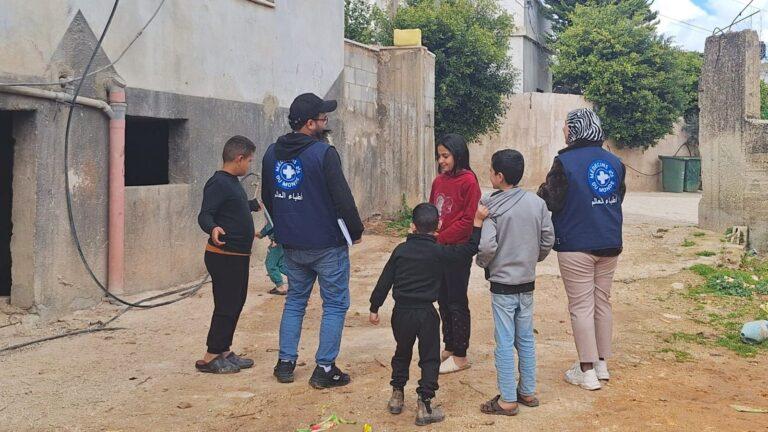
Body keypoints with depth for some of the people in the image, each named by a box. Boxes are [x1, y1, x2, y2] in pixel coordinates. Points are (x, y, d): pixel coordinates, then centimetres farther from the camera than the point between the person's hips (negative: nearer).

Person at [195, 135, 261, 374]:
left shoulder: (232, 182, 14)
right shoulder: (218, 183, -17)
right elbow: (204, 215, -26)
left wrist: (257, 204, 47)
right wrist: (212, 229, -46)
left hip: (239, 255, 10)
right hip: (224, 256, -10)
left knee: (236, 304, 14)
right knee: (226, 307, -6)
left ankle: (224, 352, 22)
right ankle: (210, 358, 1)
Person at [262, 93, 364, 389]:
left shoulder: (272, 154, 5)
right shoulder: (323, 153, -16)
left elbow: (267, 198, 15)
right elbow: (343, 198, -17)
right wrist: (356, 231, -2)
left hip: (291, 245, 6)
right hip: (328, 244, -6)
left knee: (295, 301, 20)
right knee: (335, 305, 5)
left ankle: (285, 363, 21)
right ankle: (324, 369, 6)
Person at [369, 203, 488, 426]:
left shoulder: (401, 250, -1)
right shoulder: (440, 253, -8)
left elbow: (385, 281, 2)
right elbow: (470, 249, -2)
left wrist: (374, 308, 11)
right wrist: (478, 222, 2)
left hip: (401, 312, 3)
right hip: (426, 313, -3)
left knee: (402, 353, 22)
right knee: (429, 359, 8)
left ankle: (397, 397, 31)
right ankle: (424, 406, 5)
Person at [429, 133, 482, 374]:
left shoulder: (468, 181, -11)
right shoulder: (439, 181, 10)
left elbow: (467, 219, -15)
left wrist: (440, 238, -16)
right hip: (438, 249, 7)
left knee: (457, 302, 0)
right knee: (443, 299, 14)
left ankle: (460, 356, 10)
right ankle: (449, 348, 27)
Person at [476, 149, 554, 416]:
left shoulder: (492, 207, -17)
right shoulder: (537, 203, -2)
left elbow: (487, 246, -23)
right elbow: (548, 240, 2)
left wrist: (481, 262, -2)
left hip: (502, 284, -5)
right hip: (528, 283, 5)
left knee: (505, 342, 1)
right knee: (526, 339, 16)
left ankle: (507, 400, 7)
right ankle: (528, 392, 25)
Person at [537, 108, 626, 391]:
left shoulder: (565, 162, -14)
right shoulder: (614, 162, 4)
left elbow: (551, 202, -14)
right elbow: (619, 198, 14)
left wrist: (543, 190, 5)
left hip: (576, 247, -5)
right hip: (609, 244, 6)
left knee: (581, 306, 2)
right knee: (602, 302, 16)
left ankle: (587, 371, 5)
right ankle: (601, 364, 24)